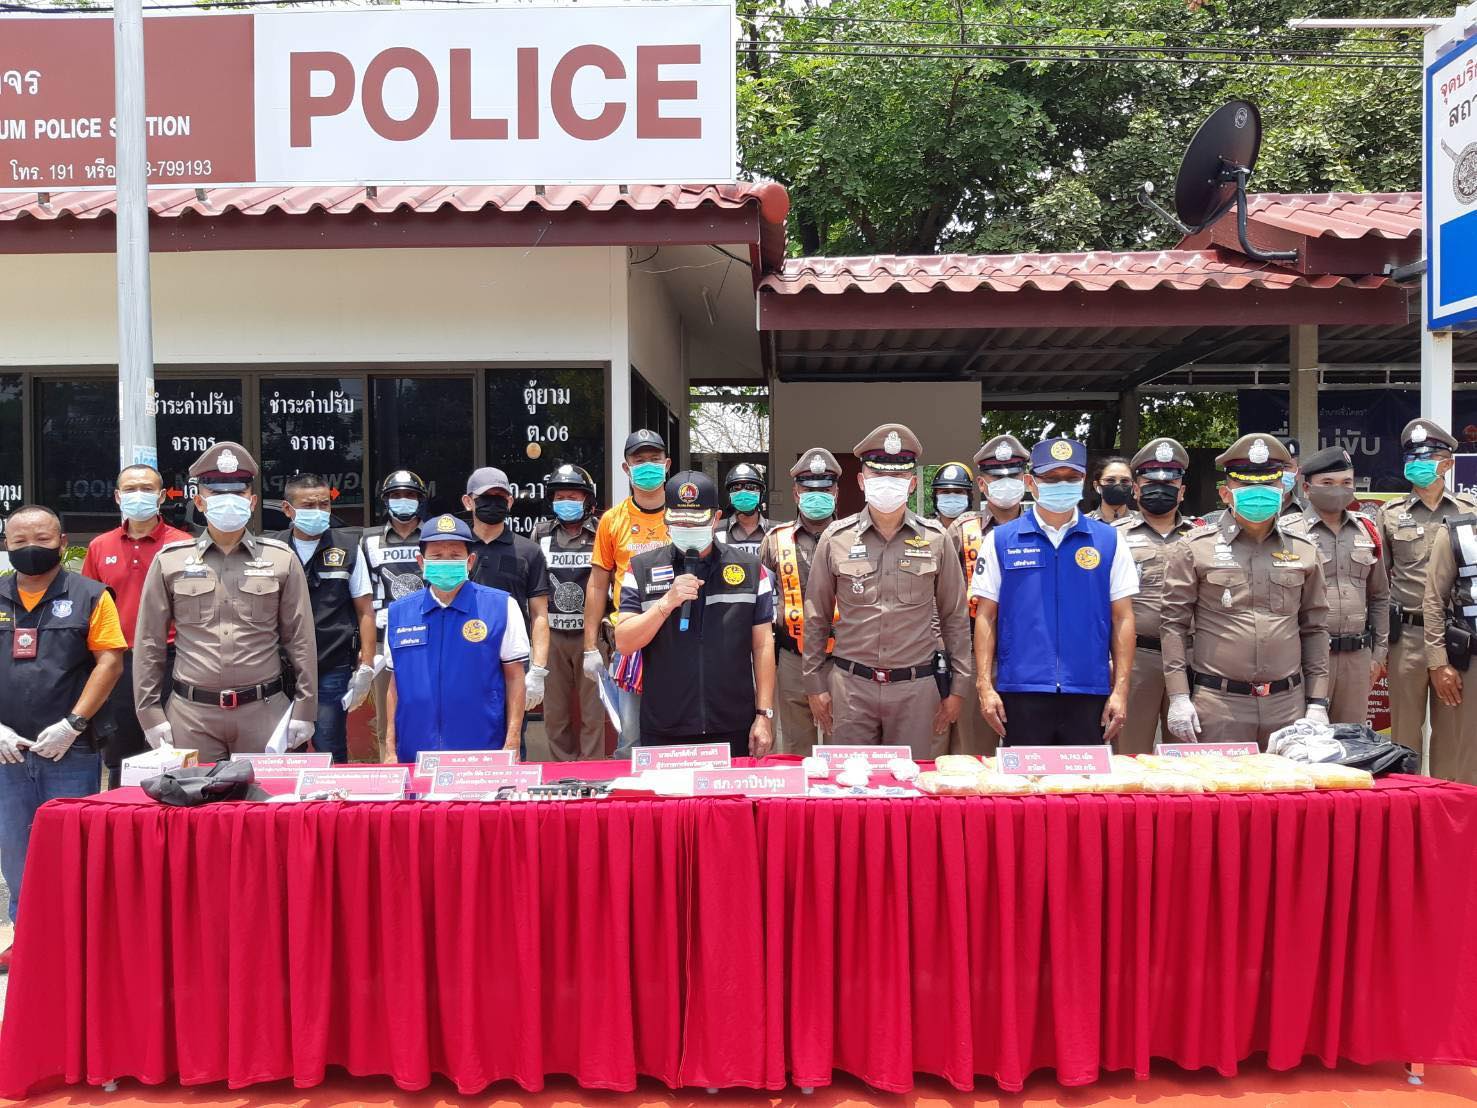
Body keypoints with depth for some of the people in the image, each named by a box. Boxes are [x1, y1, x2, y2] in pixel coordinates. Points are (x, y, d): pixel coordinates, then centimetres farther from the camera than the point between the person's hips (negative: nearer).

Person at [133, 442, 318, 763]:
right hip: (191, 713, 1)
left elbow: (301, 641, 5)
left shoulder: (282, 560, 5)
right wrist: (150, 712, 4)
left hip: (264, 711, 0)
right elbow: (149, 643, 8)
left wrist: (304, 709, 1)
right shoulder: (169, 562, 6)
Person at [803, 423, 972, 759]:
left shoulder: (936, 540, 2)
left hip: (917, 686, 0)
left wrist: (956, 687, 6)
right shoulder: (835, 539, 2)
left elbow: (954, 618, 8)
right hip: (851, 684, 0)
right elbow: (817, 617, 8)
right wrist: (815, 685, 6)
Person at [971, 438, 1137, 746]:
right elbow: (986, 617, 4)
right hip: (1021, 689, -1)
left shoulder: (1108, 541, 7)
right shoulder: (1001, 541, 4)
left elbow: (1122, 618, 6)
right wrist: (985, 686, -3)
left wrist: (1120, 690, 0)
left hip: (1089, 692, 1)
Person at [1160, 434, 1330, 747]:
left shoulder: (1303, 550, 11)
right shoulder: (1194, 548, 0)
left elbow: (1314, 627, 14)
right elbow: (1174, 624, -1)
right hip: (1218, 703, -3)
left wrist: (1317, 703, 9)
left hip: (1289, 703, 3)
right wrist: (1178, 697, -7)